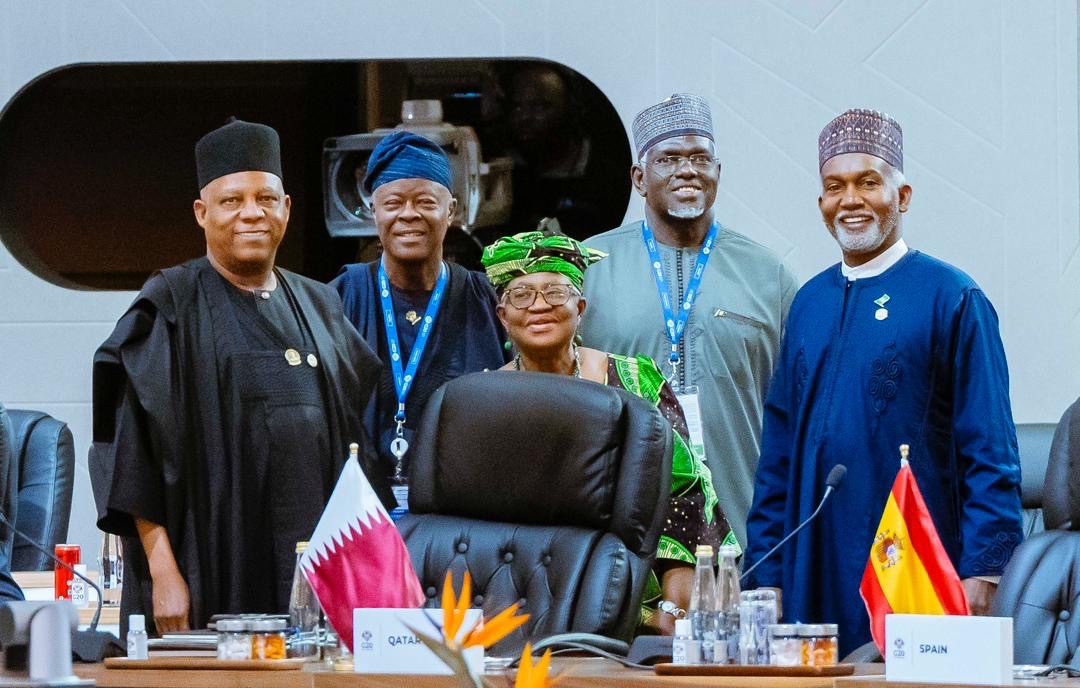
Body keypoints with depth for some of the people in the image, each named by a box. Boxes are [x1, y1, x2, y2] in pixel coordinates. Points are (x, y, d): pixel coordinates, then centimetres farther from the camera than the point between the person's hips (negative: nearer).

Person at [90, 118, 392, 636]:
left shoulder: (319, 308, 15)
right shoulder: (171, 309, -1)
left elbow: (355, 435, 17)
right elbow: (132, 447, -7)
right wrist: (163, 570, -16)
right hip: (214, 572, -4)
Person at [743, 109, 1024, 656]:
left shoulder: (951, 299, -2)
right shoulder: (809, 303, 13)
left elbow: (990, 453, -6)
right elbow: (778, 451, 15)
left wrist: (983, 572, -13)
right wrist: (765, 573, 9)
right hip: (814, 579, 5)